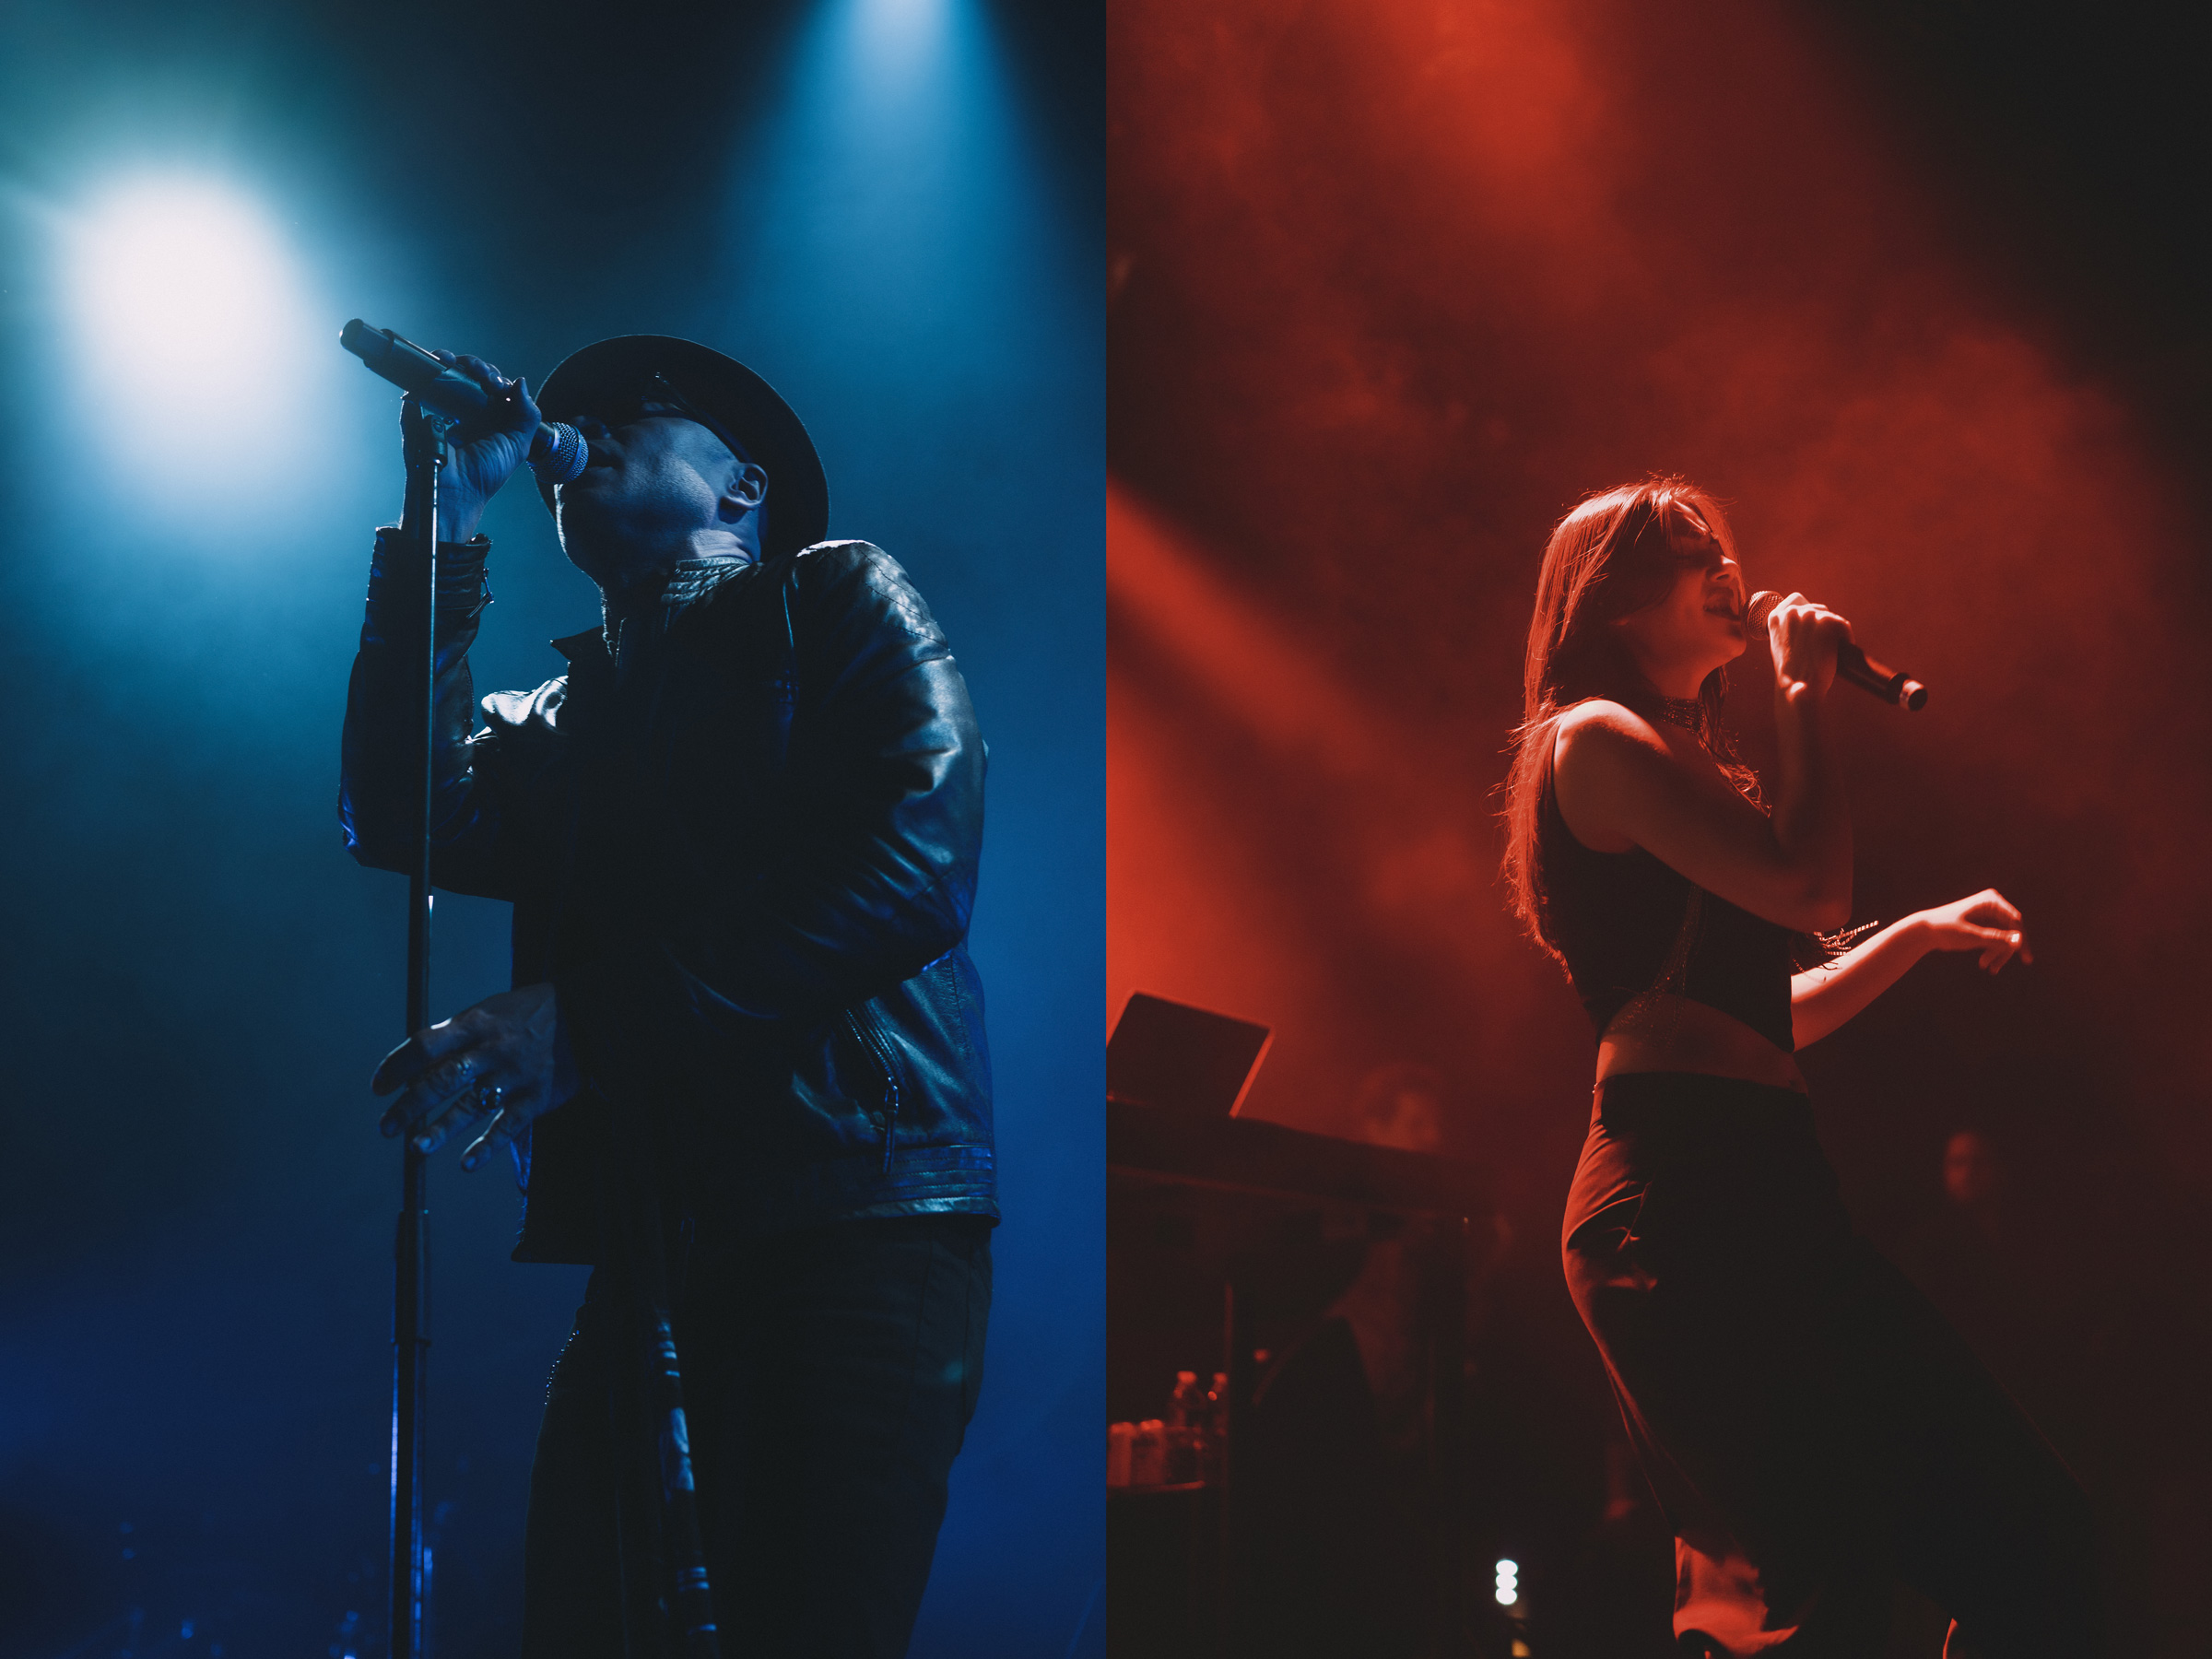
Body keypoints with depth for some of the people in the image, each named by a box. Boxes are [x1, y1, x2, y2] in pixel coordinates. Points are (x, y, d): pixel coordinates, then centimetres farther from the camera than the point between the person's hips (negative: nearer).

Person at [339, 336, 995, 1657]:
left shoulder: (835, 597, 9)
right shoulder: (563, 720, 25)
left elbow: (918, 856, -8)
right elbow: (404, 819, 5)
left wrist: (586, 1021, -12)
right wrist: (443, 528, 7)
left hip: (856, 1213, -5)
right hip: (644, 1240, 5)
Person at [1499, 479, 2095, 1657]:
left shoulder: (1666, 756, 27)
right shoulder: (1596, 737, -2)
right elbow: (1808, 887, -13)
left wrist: (1924, 932, 25)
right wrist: (1803, 696, 0)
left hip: (1754, 1193, 10)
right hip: (1683, 1194, -10)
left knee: (2030, 1536, 6)